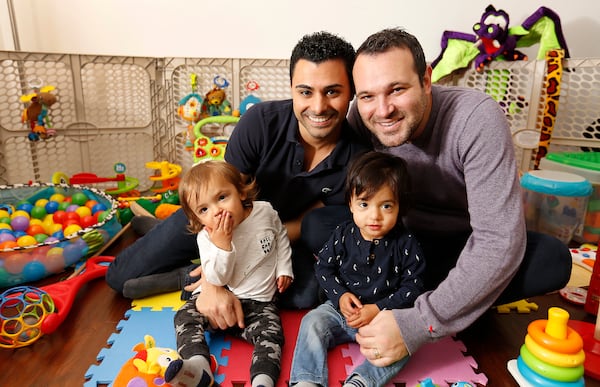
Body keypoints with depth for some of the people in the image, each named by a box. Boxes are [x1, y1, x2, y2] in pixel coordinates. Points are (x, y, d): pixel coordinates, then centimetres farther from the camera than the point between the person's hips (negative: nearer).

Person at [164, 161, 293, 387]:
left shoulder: (266, 212, -8)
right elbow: (218, 279, -19)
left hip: (258, 302, 0)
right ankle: (199, 366, -30)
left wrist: (284, 269, 5)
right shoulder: (206, 237, -12)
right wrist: (222, 245, -31)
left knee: (270, 334, -22)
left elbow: (281, 239, 13)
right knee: (185, 316, -17)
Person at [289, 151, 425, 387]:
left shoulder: (406, 244, -11)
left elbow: (412, 286, -8)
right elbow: (323, 267, 3)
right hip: (342, 307, 2)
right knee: (312, 323, -18)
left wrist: (378, 309, -18)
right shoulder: (342, 235, -6)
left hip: (385, 315, -1)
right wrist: (340, 295, -13)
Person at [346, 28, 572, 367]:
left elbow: (500, 242, -33)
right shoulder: (363, 117, -18)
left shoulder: (478, 118, -29)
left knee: (552, 260, -30)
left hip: (467, 242, -1)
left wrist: (417, 324, -37)